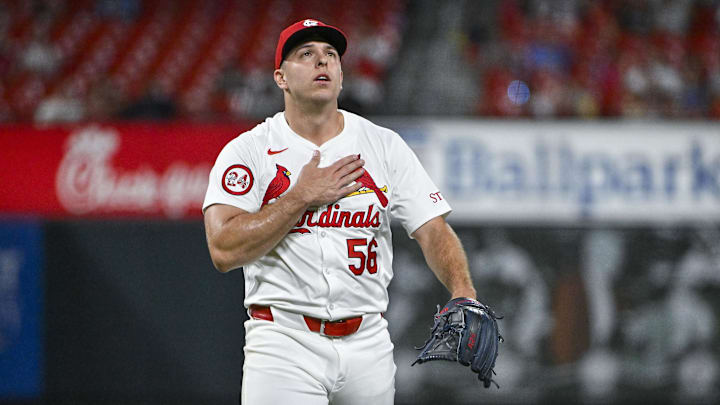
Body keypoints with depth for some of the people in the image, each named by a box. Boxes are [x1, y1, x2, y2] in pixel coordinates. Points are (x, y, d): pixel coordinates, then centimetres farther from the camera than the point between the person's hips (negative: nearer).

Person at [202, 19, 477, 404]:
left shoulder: (385, 146, 9)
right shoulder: (247, 151, 0)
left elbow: (433, 231, 1)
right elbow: (224, 250, -13)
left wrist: (463, 293, -18)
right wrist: (302, 197, -12)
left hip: (368, 341, 3)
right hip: (284, 343, -3)